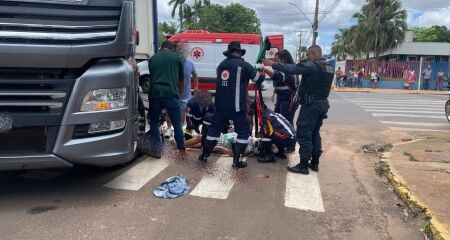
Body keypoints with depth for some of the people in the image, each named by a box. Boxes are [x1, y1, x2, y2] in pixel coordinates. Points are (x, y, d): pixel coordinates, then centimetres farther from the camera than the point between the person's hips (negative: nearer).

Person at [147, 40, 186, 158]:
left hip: (155, 94, 1)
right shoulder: (176, 58, 13)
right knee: (177, 123, 9)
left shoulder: (153, 58, 17)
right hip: (171, 94, -1)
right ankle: (182, 148, 15)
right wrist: (179, 94, 29)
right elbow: (181, 80, 17)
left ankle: (156, 149, 12)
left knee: (154, 122, 16)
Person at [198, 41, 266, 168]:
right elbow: (259, 79, 2)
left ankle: (204, 155, 22)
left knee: (215, 128, 17)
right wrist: (262, 74, 24)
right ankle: (237, 161, 4)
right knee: (243, 131, 6)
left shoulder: (222, 64, 12)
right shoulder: (243, 65, -6)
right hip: (236, 106, -5)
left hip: (221, 104, 6)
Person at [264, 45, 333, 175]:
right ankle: (314, 163, 20)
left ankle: (303, 165, -3)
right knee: (315, 133, 16)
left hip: (311, 104, -9)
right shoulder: (329, 68, 15)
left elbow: (292, 69, -19)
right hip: (323, 103, 9)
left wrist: (273, 64, -13)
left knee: (304, 134, -5)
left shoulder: (312, 66, -13)